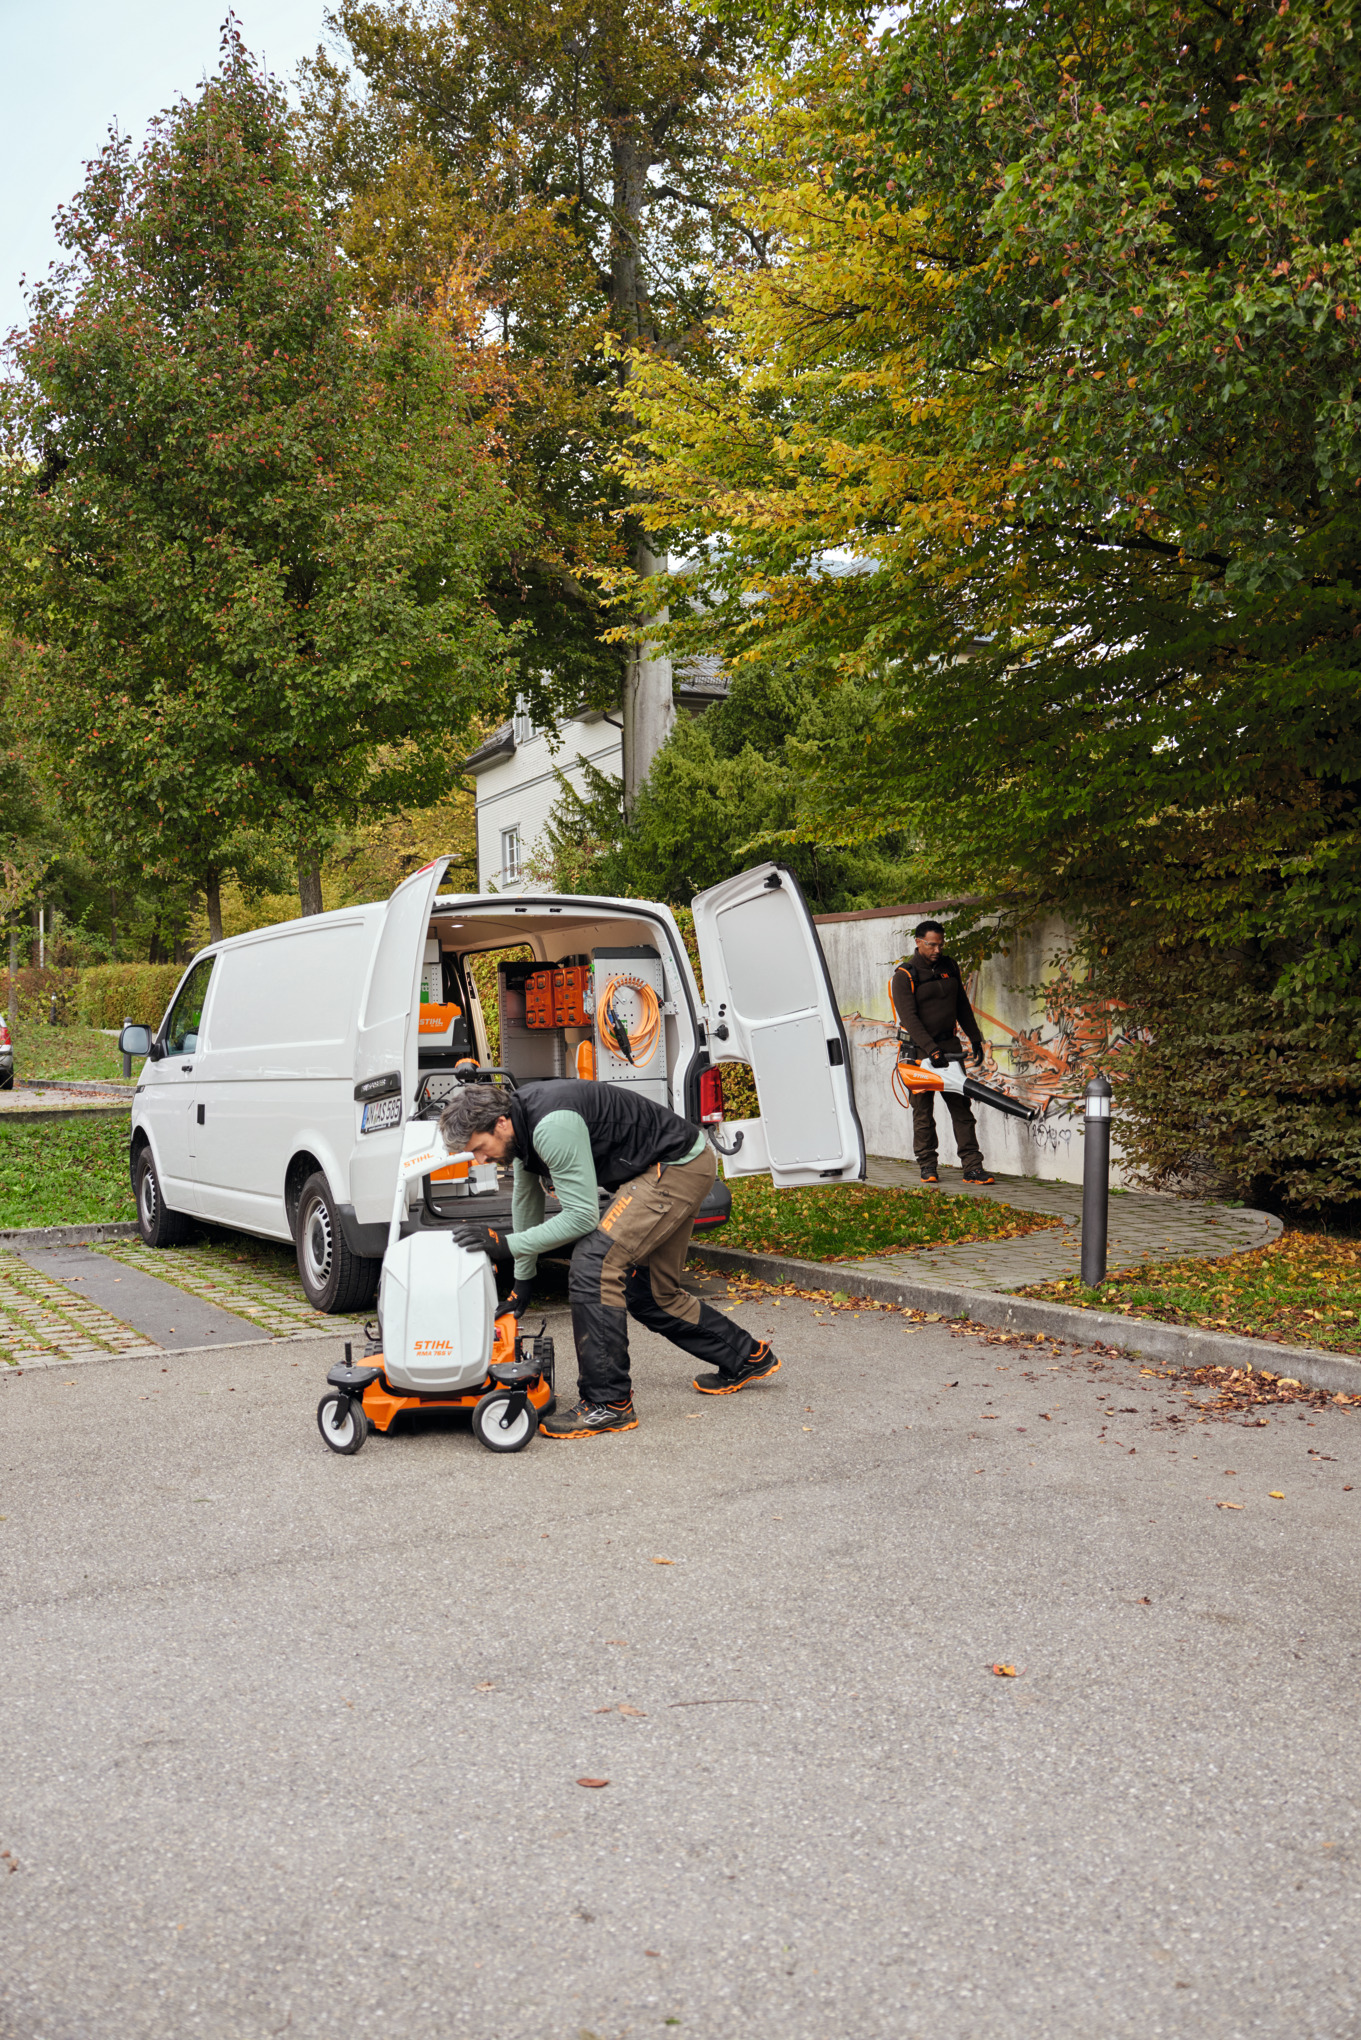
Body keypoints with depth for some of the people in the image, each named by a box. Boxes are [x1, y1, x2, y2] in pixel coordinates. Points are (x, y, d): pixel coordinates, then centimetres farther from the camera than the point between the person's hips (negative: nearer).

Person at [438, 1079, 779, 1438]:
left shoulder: (553, 1125, -29)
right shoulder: (522, 1119, 3)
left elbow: (582, 1216, -25)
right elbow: (525, 1200, 16)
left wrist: (505, 1244, -23)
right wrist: (522, 1280, 21)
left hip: (678, 1166, -11)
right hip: (678, 1167, 11)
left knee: (594, 1263, -18)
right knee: (650, 1292, 17)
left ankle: (608, 1403, -12)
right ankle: (747, 1357, 35)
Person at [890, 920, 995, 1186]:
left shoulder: (950, 967, 9)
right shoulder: (905, 975, -9)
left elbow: (962, 1006, 19)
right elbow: (909, 1017, -17)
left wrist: (974, 1038, 15)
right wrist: (932, 1050, -25)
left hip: (949, 1045, 5)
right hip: (920, 1050, -4)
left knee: (961, 1107, 0)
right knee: (923, 1111, 2)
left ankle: (972, 1167, -1)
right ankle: (928, 1166, 12)